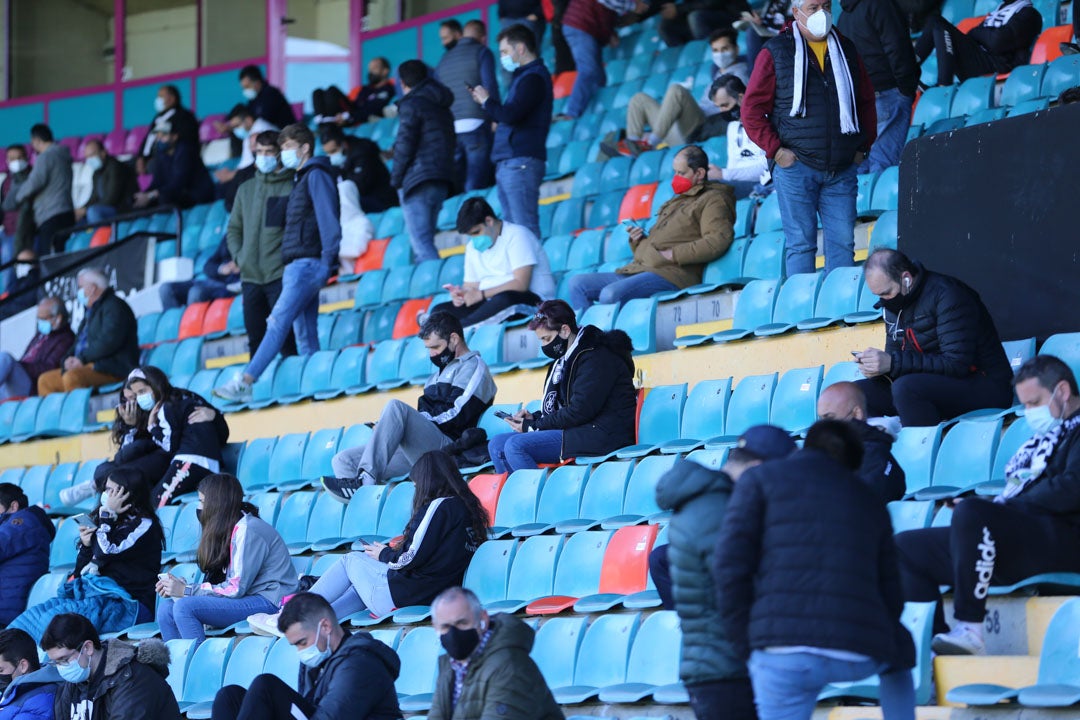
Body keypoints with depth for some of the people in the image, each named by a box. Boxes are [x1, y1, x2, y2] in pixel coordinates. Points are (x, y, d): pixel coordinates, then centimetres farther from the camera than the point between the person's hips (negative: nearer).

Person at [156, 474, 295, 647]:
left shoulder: (247, 531, -14)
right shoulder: (230, 529, 15)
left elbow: (236, 588, -18)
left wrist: (187, 591, -12)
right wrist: (179, 586, -3)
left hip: (268, 602, -10)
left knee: (185, 607, -24)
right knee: (167, 607, -2)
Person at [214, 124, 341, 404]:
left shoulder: (316, 175, -5)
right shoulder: (301, 179, 24)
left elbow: (328, 219, -14)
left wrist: (327, 260, -20)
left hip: (308, 263, -10)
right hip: (297, 265, 10)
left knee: (278, 323, -16)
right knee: (305, 335, 6)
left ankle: (244, 383, -23)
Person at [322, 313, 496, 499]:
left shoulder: (473, 367, 4)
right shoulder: (441, 371, 33)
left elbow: (455, 416, -10)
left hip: (446, 447, -10)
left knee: (396, 407, -33)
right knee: (342, 461, 1)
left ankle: (365, 480, -42)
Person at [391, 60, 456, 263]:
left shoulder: (411, 104, -5)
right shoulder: (441, 106, 20)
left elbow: (405, 144, -13)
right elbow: (451, 143, 20)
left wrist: (396, 178, -4)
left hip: (417, 179, -8)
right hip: (441, 180, 8)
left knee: (420, 241, -11)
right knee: (424, 241, 15)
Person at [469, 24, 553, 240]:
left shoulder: (533, 78, -10)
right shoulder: (525, 76, 22)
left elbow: (511, 115, -22)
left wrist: (487, 101, -5)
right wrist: (487, 102, 11)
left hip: (520, 162, -10)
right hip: (508, 163, 10)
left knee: (524, 228, -12)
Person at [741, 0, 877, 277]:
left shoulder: (846, 50, 13)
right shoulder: (776, 53, 0)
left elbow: (866, 101, 20)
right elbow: (752, 109, -1)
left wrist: (863, 147, 11)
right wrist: (775, 150, -8)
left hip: (842, 169, 4)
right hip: (796, 168, -3)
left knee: (843, 242, 1)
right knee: (801, 243, -3)